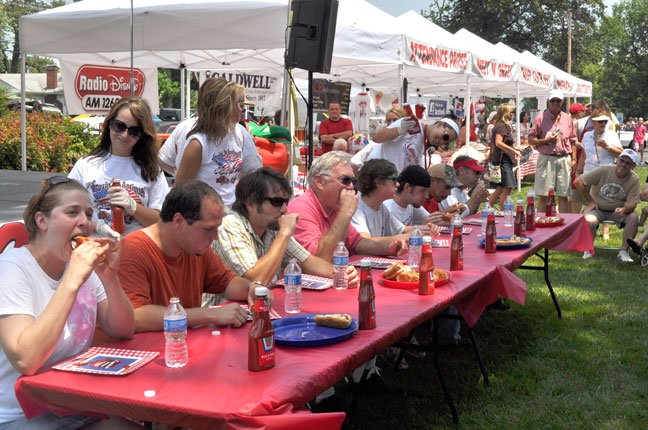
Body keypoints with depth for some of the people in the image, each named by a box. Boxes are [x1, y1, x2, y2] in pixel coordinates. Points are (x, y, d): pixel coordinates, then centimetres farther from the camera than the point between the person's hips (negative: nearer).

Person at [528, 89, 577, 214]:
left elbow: (572, 141, 16)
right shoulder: (541, 118, 1)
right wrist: (546, 140, -13)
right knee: (542, 195, -1)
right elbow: (531, 140, 0)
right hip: (546, 158, -3)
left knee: (563, 195, 4)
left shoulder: (567, 119, 13)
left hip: (564, 159, 3)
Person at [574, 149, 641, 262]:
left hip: (618, 210, 2)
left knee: (633, 217, -28)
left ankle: (623, 251, -15)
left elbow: (632, 203, -10)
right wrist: (590, 201, -7)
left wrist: (624, 209, -35)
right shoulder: (603, 171, -13)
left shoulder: (634, 179, -7)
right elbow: (578, 182, -11)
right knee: (589, 221, -33)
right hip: (597, 209, -2)